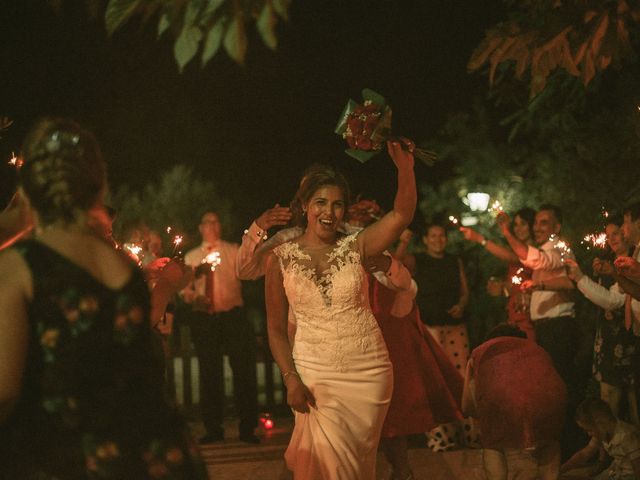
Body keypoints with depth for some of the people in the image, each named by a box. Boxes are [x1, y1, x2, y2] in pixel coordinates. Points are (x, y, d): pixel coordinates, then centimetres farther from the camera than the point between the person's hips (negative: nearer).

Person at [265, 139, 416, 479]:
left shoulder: (355, 247, 1)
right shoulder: (281, 258, 0)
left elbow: (402, 215, -13)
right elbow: (276, 329, 2)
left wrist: (405, 167, -27)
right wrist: (291, 379, -10)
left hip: (368, 371, 2)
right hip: (315, 373, -1)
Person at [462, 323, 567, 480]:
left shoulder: (481, 352, 35)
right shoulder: (537, 350, 40)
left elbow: (467, 407, 40)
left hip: (500, 397, -2)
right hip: (548, 396, 3)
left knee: (492, 445, 28)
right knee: (549, 442, 35)